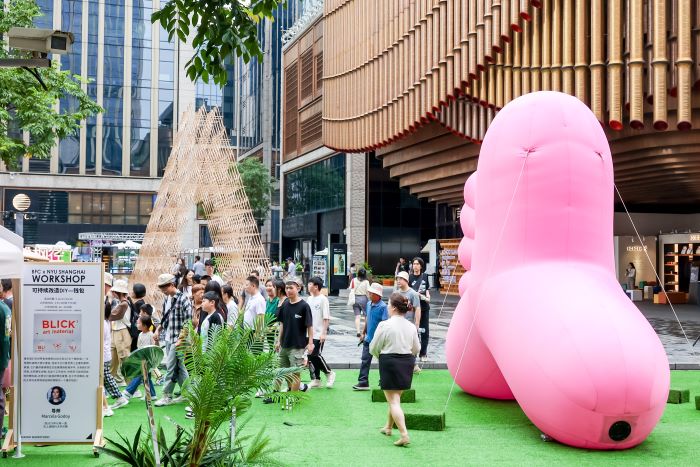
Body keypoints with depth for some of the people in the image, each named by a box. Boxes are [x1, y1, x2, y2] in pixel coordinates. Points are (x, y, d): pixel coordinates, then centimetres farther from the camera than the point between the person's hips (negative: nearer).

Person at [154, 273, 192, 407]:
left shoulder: (182, 299, -13)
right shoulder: (167, 299, 11)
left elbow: (188, 321, -16)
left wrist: (181, 339, -19)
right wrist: (159, 328, 6)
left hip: (178, 339, -8)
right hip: (168, 339, 8)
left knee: (171, 368, -4)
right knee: (179, 367, 12)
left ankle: (167, 396, 4)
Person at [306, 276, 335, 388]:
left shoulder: (323, 299, -10)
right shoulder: (309, 299, 11)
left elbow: (326, 318, -12)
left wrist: (324, 333, -17)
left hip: (319, 334, -7)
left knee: (315, 355, -9)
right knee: (310, 356, 7)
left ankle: (329, 373, 12)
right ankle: (316, 380, 17)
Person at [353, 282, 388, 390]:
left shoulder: (382, 307, -17)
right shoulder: (369, 304, 7)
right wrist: (363, 333, 20)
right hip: (368, 339, 7)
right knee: (365, 360, 4)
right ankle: (363, 382, 6)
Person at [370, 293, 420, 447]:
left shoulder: (385, 325, -15)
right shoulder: (411, 326, 2)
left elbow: (374, 348, -7)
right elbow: (416, 349, 10)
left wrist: (381, 357, 14)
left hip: (389, 363, -6)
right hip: (408, 362, 6)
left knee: (393, 401, -2)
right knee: (396, 397, 22)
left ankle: (404, 435, -12)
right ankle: (388, 427, 38)